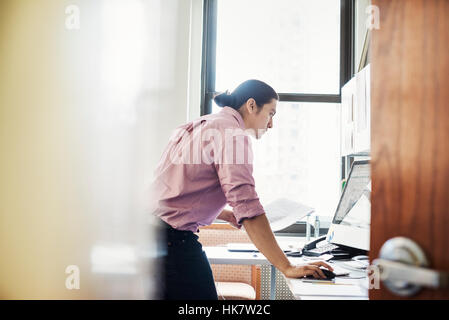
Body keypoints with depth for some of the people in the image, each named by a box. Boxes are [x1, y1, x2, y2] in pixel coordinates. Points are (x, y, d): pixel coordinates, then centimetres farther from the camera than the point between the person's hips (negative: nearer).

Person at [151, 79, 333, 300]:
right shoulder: (233, 133, -11)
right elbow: (247, 205, -21)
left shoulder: (199, 125, 19)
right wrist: (287, 268, -21)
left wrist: (225, 214, 15)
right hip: (174, 239, -10)